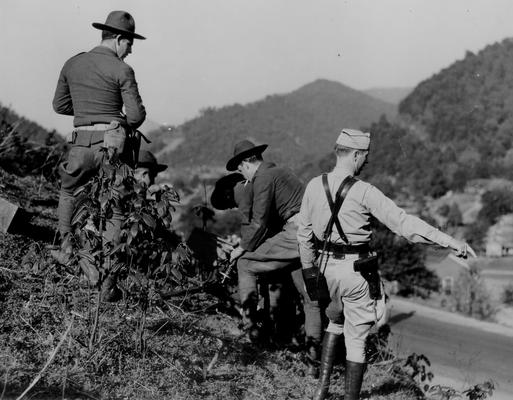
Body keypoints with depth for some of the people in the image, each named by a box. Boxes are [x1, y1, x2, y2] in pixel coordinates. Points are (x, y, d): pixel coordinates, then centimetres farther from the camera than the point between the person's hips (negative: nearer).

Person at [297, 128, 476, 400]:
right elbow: (403, 222, -22)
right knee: (356, 339, 4)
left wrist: (308, 269, 21)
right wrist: (449, 241, -22)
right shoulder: (363, 192, -17)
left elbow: (304, 232, 8)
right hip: (356, 269, -6)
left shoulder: (314, 186, 0)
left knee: (335, 322, 27)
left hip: (328, 266, 6)